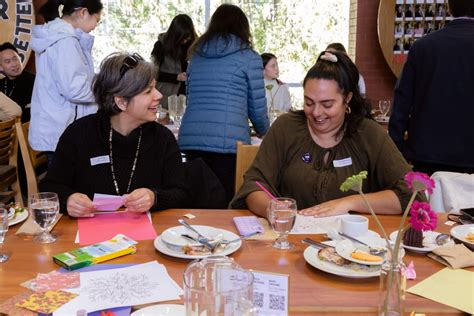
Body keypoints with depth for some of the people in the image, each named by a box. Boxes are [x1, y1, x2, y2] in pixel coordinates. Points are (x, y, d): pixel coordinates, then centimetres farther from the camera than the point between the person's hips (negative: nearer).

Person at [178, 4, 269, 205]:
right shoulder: (248, 57, 4)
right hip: (228, 142, -5)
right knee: (225, 209, 3)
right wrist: (264, 132, 26)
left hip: (190, 139, 5)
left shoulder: (197, 55, 18)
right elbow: (257, 107, 5)